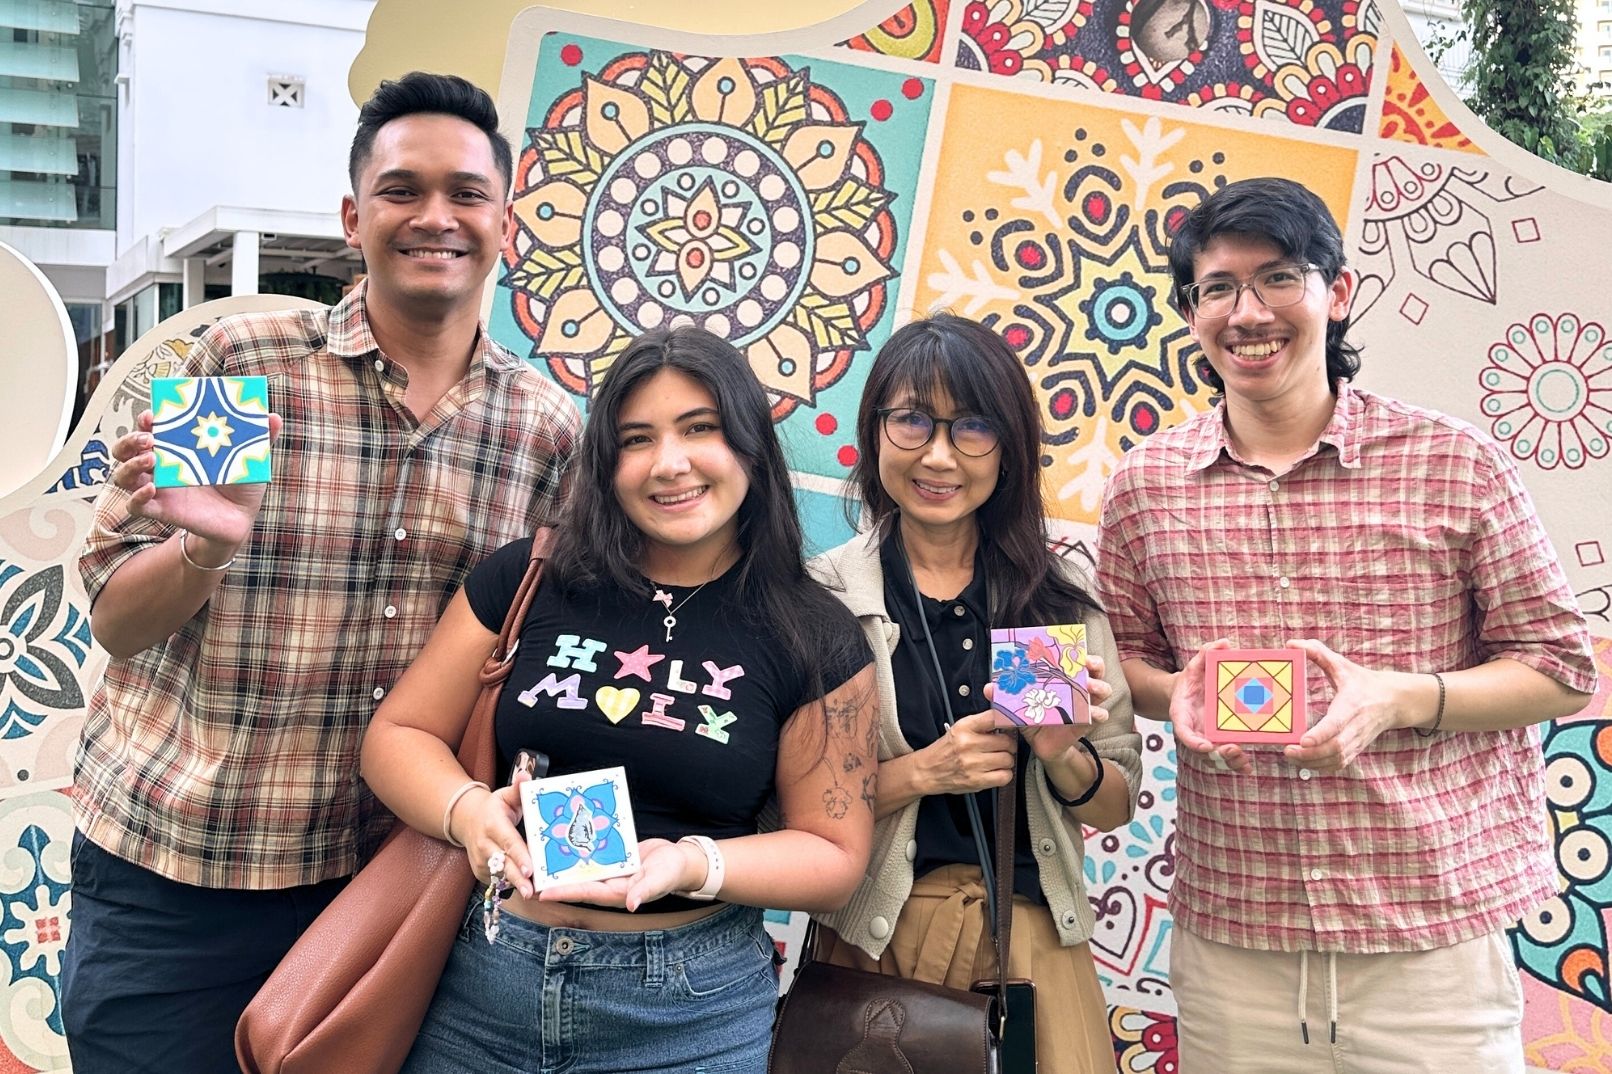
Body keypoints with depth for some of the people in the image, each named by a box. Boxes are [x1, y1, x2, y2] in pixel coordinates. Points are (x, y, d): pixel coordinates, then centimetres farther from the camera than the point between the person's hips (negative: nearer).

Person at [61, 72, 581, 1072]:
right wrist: (206, 544, -24)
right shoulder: (240, 361, -10)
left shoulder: (550, 427, -1)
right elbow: (116, 624, -5)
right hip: (171, 876, -2)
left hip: (391, 868, 2)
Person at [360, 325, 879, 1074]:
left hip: (690, 1012, -1)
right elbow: (398, 736, 4)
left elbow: (835, 855, -2)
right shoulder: (527, 580, -2)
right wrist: (467, 810, -17)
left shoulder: (815, 640, -5)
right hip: (483, 981, 2)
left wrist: (695, 864, -20)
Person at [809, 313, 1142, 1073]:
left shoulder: (1060, 598, 0)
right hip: (877, 941, -2)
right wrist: (920, 772, -21)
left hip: (1034, 933, 2)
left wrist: (1062, 756, -15)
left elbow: (1116, 806, 4)